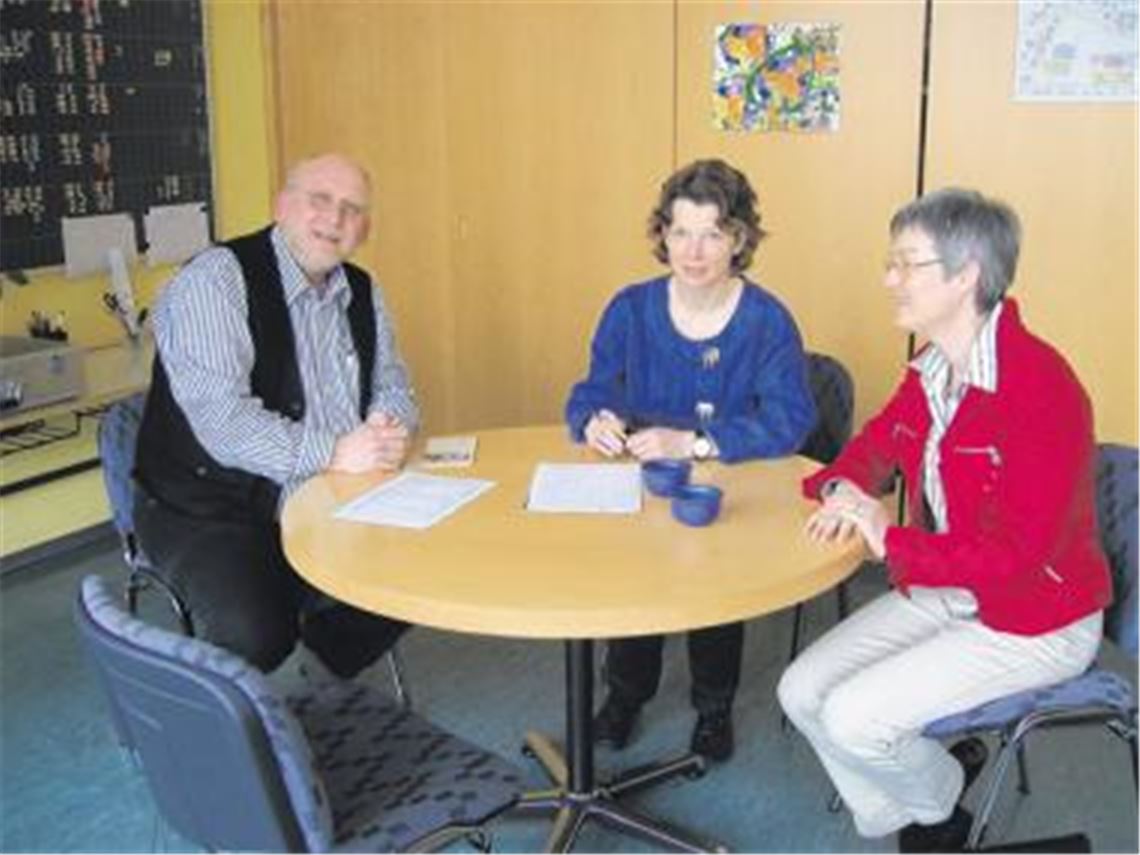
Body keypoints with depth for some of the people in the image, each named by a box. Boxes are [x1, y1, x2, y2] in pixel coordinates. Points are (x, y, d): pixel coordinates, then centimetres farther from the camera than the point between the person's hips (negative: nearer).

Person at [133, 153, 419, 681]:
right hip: (211, 511, -6)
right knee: (253, 634, -30)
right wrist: (330, 453, -32)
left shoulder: (361, 293, 9)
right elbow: (220, 416, -24)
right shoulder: (216, 278, -13)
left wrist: (389, 430, -11)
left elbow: (393, 386, 13)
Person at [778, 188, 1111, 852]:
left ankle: (940, 799, 17)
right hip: (940, 592, 8)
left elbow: (1015, 554, -29)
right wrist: (843, 488, -4)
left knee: (854, 718, -17)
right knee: (802, 692, -3)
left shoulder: (1040, 389, -26)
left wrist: (891, 541, -21)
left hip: (1035, 621, -8)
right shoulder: (932, 370, -1)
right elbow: (879, 440, 18)